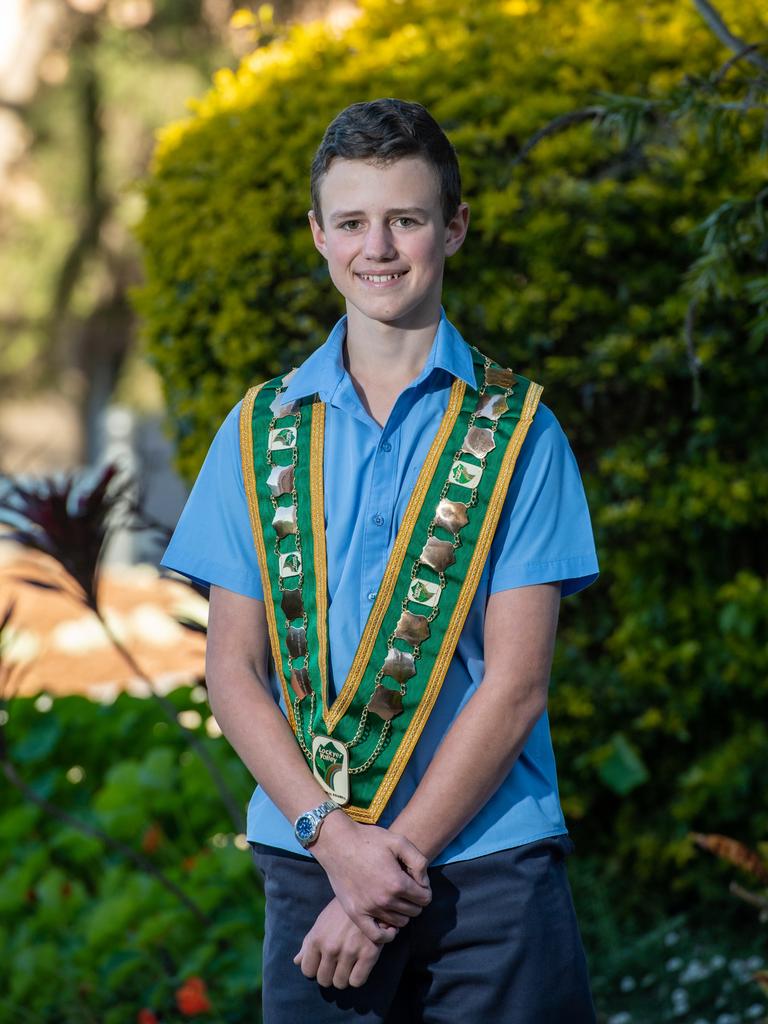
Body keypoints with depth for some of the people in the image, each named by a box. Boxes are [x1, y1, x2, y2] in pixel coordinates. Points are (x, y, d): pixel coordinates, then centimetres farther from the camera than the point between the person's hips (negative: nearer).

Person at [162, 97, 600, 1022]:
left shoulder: (516, 432, 1)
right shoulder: (261, 431, 8)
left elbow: (516, 681, -5)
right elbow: (231, 668, 4)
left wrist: (398, 860, -11)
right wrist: (334, 839, -9)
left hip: (487, 858, -1)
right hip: (310, 860, 2)